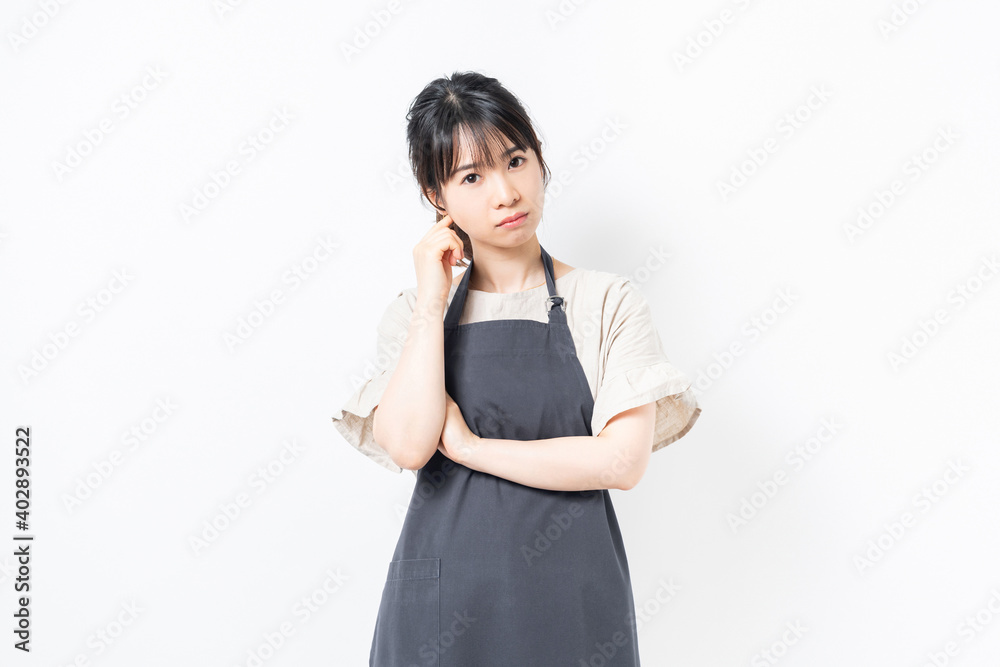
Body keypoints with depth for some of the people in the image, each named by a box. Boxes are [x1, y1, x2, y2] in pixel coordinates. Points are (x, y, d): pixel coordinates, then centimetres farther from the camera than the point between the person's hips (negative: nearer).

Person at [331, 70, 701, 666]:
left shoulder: (608, 302, -3)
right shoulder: (413, 314, 3)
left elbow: (623, 460, -13)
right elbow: (408, 447, -13)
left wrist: (470, 447, -10)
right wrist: (432, 301, -11)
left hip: (571, 601, -1)